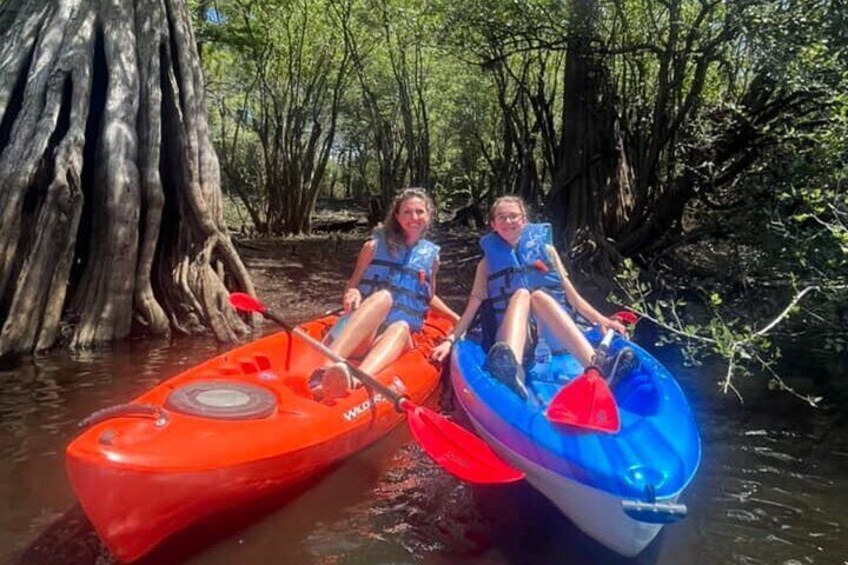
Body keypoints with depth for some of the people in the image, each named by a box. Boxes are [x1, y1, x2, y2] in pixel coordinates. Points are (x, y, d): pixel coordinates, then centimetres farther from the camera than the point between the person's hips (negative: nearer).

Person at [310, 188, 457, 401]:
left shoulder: (431, 255, 16)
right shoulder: (375, 246, 9)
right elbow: (352, 286, 11)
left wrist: (457, 319, 26)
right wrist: (352, 293, -11)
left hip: (401, 335, 2)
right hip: (360, 333, -2)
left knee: (400, 328, -35)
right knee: (382, 296, -34)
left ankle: (354, 382, -67)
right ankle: (326, 369, -56)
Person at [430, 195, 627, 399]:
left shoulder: (545, 249, 14)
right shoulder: (488, 263, 12)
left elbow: (570, 293, 11)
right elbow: (472, 307, 6)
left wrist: (600, 320, -3)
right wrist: (450, 340, -7)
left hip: (554, 336, 1)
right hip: (512, 340, 0)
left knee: (539, 295, -30)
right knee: (521, 294, -29)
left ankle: (597, 368, -55)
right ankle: (511, 368, -61)